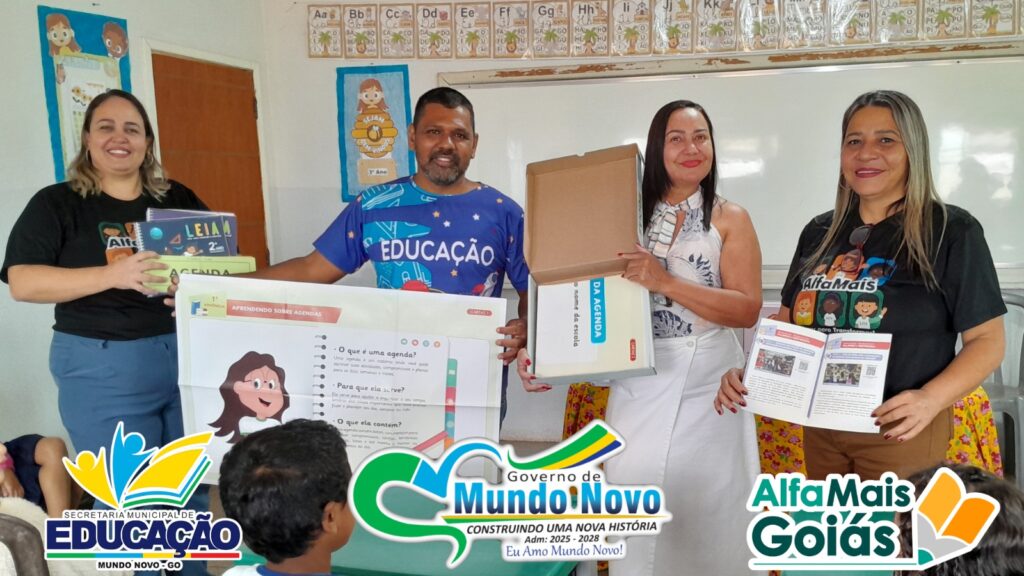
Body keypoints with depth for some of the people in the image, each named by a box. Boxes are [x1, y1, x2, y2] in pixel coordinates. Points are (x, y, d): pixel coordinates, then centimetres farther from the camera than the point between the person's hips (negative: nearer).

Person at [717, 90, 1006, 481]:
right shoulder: (819, 233, 6)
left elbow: (987, 340, -9)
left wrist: (931, 399, -25)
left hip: (901, 431, -5)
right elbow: (787, 323, 12)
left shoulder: (951, 231, -8)